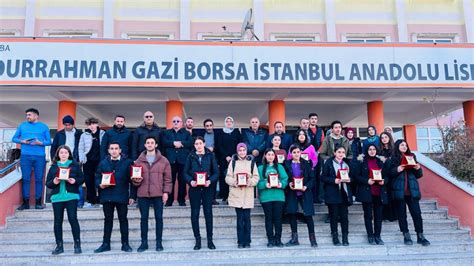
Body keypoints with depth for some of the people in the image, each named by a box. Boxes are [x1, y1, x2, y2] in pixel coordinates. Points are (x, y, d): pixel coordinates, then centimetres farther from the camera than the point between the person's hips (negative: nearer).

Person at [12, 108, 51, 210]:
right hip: (25, 156, 1)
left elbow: (49, 141, 6)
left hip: (40, 156, -1)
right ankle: (25, 202, 6)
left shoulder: (44, 126, 8)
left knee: (39, 179, 1)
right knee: (25, 179, 0)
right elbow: (14, 138, 13)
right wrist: (22, 141, -6)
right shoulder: (22, 125, 12)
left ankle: (38, 202, 7)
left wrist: (40, 143, -12)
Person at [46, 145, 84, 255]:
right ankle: (59, 245, 15)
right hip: (57, 196, 2)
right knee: (58, 221, 5)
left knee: (73, 219, -5)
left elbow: (82, 178, 3)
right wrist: (54, 182, -13)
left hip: (71, 196, -2)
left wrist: (75, 181, -16)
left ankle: (77, 244, 4)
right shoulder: (53, 166, 10)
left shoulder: (75, 165, 6)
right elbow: (48, 183, 8)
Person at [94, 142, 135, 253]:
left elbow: (132, 180, 0)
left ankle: (125, 244, 13)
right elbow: (97, 177, 13)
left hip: (122, 197, -2)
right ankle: (106, 244, 17)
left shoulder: (127, 162, 2)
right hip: (107, 197, 3)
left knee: (123, 219, 5)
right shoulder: (103, 163, 10)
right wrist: (100, 184, -9)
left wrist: (132, 195, -5)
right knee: (108, 220, 10)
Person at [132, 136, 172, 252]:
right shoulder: (138, 161, 8)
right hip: (143, 194, 1)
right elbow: (134, 177, 12)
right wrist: (136, 180, -10)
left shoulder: (163, 161, 3)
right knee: (144, 218, 6)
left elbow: (167, 178, 3)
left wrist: (166, 192, -5)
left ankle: (159, 242, 14)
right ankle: (144, 242, 16)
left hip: (158, 194, -1)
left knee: (159, 217, 4)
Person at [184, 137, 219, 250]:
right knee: (195, 214, 3)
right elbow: (185, 172, 4)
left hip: (207, 188, -1)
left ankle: (210, 240, 12)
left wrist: (210, 181, -15)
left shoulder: (210, 156, 4)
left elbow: (216, 172, 2)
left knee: (208, 213, 2)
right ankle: (197, 240, 13)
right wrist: (190, 181, -15)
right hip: (194, 188, 1)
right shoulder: (191, 156, 6)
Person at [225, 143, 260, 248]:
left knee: (247, 218, 0)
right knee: (240, 218, 1)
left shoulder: (251, 162, 8)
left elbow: (256, 177, 4)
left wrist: (249, 182, -15)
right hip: (236, 194, 0)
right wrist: (234, 182, -16)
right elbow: (228, 177, 2)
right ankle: (240, 242, 9)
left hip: (248, 195, 0)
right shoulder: (233, 162, 8)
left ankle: (247, 241, 10)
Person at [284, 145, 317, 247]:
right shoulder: (287, 164, 4)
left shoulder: (306, 163, 4)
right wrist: (288, 184, -13)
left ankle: (312, 239, 7)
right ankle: (294, 238, 13)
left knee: (308, 215, -2)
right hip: (292, 192, 1)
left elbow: (312, 178, 2)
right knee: (292, 214, 2)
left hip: (304, 192, -1)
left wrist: (306, 186, -13)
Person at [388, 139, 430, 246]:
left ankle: (420, 236, 6)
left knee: (417, 213, -1)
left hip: (412, 190, 2)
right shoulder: (393, 159, 4)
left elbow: (419, 175, 15)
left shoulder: (411, 157, 14)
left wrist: (418, 169, -6)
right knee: (402, 214, 3)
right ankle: (406, 236, 11)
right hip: (399, 191, -2)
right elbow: (389, 173, -2)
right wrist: (397, 170, -19)